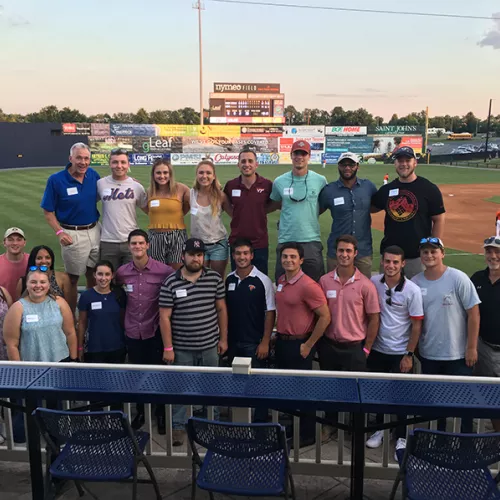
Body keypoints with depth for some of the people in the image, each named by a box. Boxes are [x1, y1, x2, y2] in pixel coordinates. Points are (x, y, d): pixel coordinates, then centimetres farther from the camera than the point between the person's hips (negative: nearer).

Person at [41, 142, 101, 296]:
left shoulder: (93, 175, -3)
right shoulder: (56, 180, -13)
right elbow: (48, 211, -7)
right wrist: (59, 232, -21)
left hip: (95, 230, 4)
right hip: (73, 234, -4)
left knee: (93, 274, 17)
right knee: (73, 278, 11)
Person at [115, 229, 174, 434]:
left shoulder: (163, 270, -13)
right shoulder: (122, 272, -1)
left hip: (155, 331, -3)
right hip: (132, 332, 3)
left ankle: (161, 414, 27)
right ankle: (140, 412, 34)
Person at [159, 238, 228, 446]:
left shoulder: (215, 278, -1)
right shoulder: (170, 283, -8)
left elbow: (221, 309, 6)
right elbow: (164, 317, -6)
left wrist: (223, 338, 5)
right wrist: (168, 348, -8)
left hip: (210, 346, 2)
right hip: (182, 348, -2)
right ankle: (178, 426, 26)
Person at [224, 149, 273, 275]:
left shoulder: (267, 185, -7)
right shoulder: (230, 185, -1)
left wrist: (259, 212, -1)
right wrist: (237, 215, 5)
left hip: (260, 243, -2)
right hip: (236, 242, 2)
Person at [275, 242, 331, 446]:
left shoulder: (308, 286, -19)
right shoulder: (281, 281, 6)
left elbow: (325, 317, -19)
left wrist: (308, 345, -15)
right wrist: (278, 336, 14)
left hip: (299, 345, -8)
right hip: (281, 342, 8)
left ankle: (307, 435, 21)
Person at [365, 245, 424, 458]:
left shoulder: (412, 290, -14)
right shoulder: (373, 282, -5)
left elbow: (417, 325, -9)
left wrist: (409, 355, -10)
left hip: (400, 352, -3)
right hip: (377, 349, 3)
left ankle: (401, 437, 23)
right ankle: (380, 429, 34)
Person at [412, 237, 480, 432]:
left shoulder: (458, 278, -11)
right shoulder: (415, 283, -2)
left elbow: (473, 313, -10)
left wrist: (471, 348, -11)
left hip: (458, 354, -3)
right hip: (428, 354, 4)